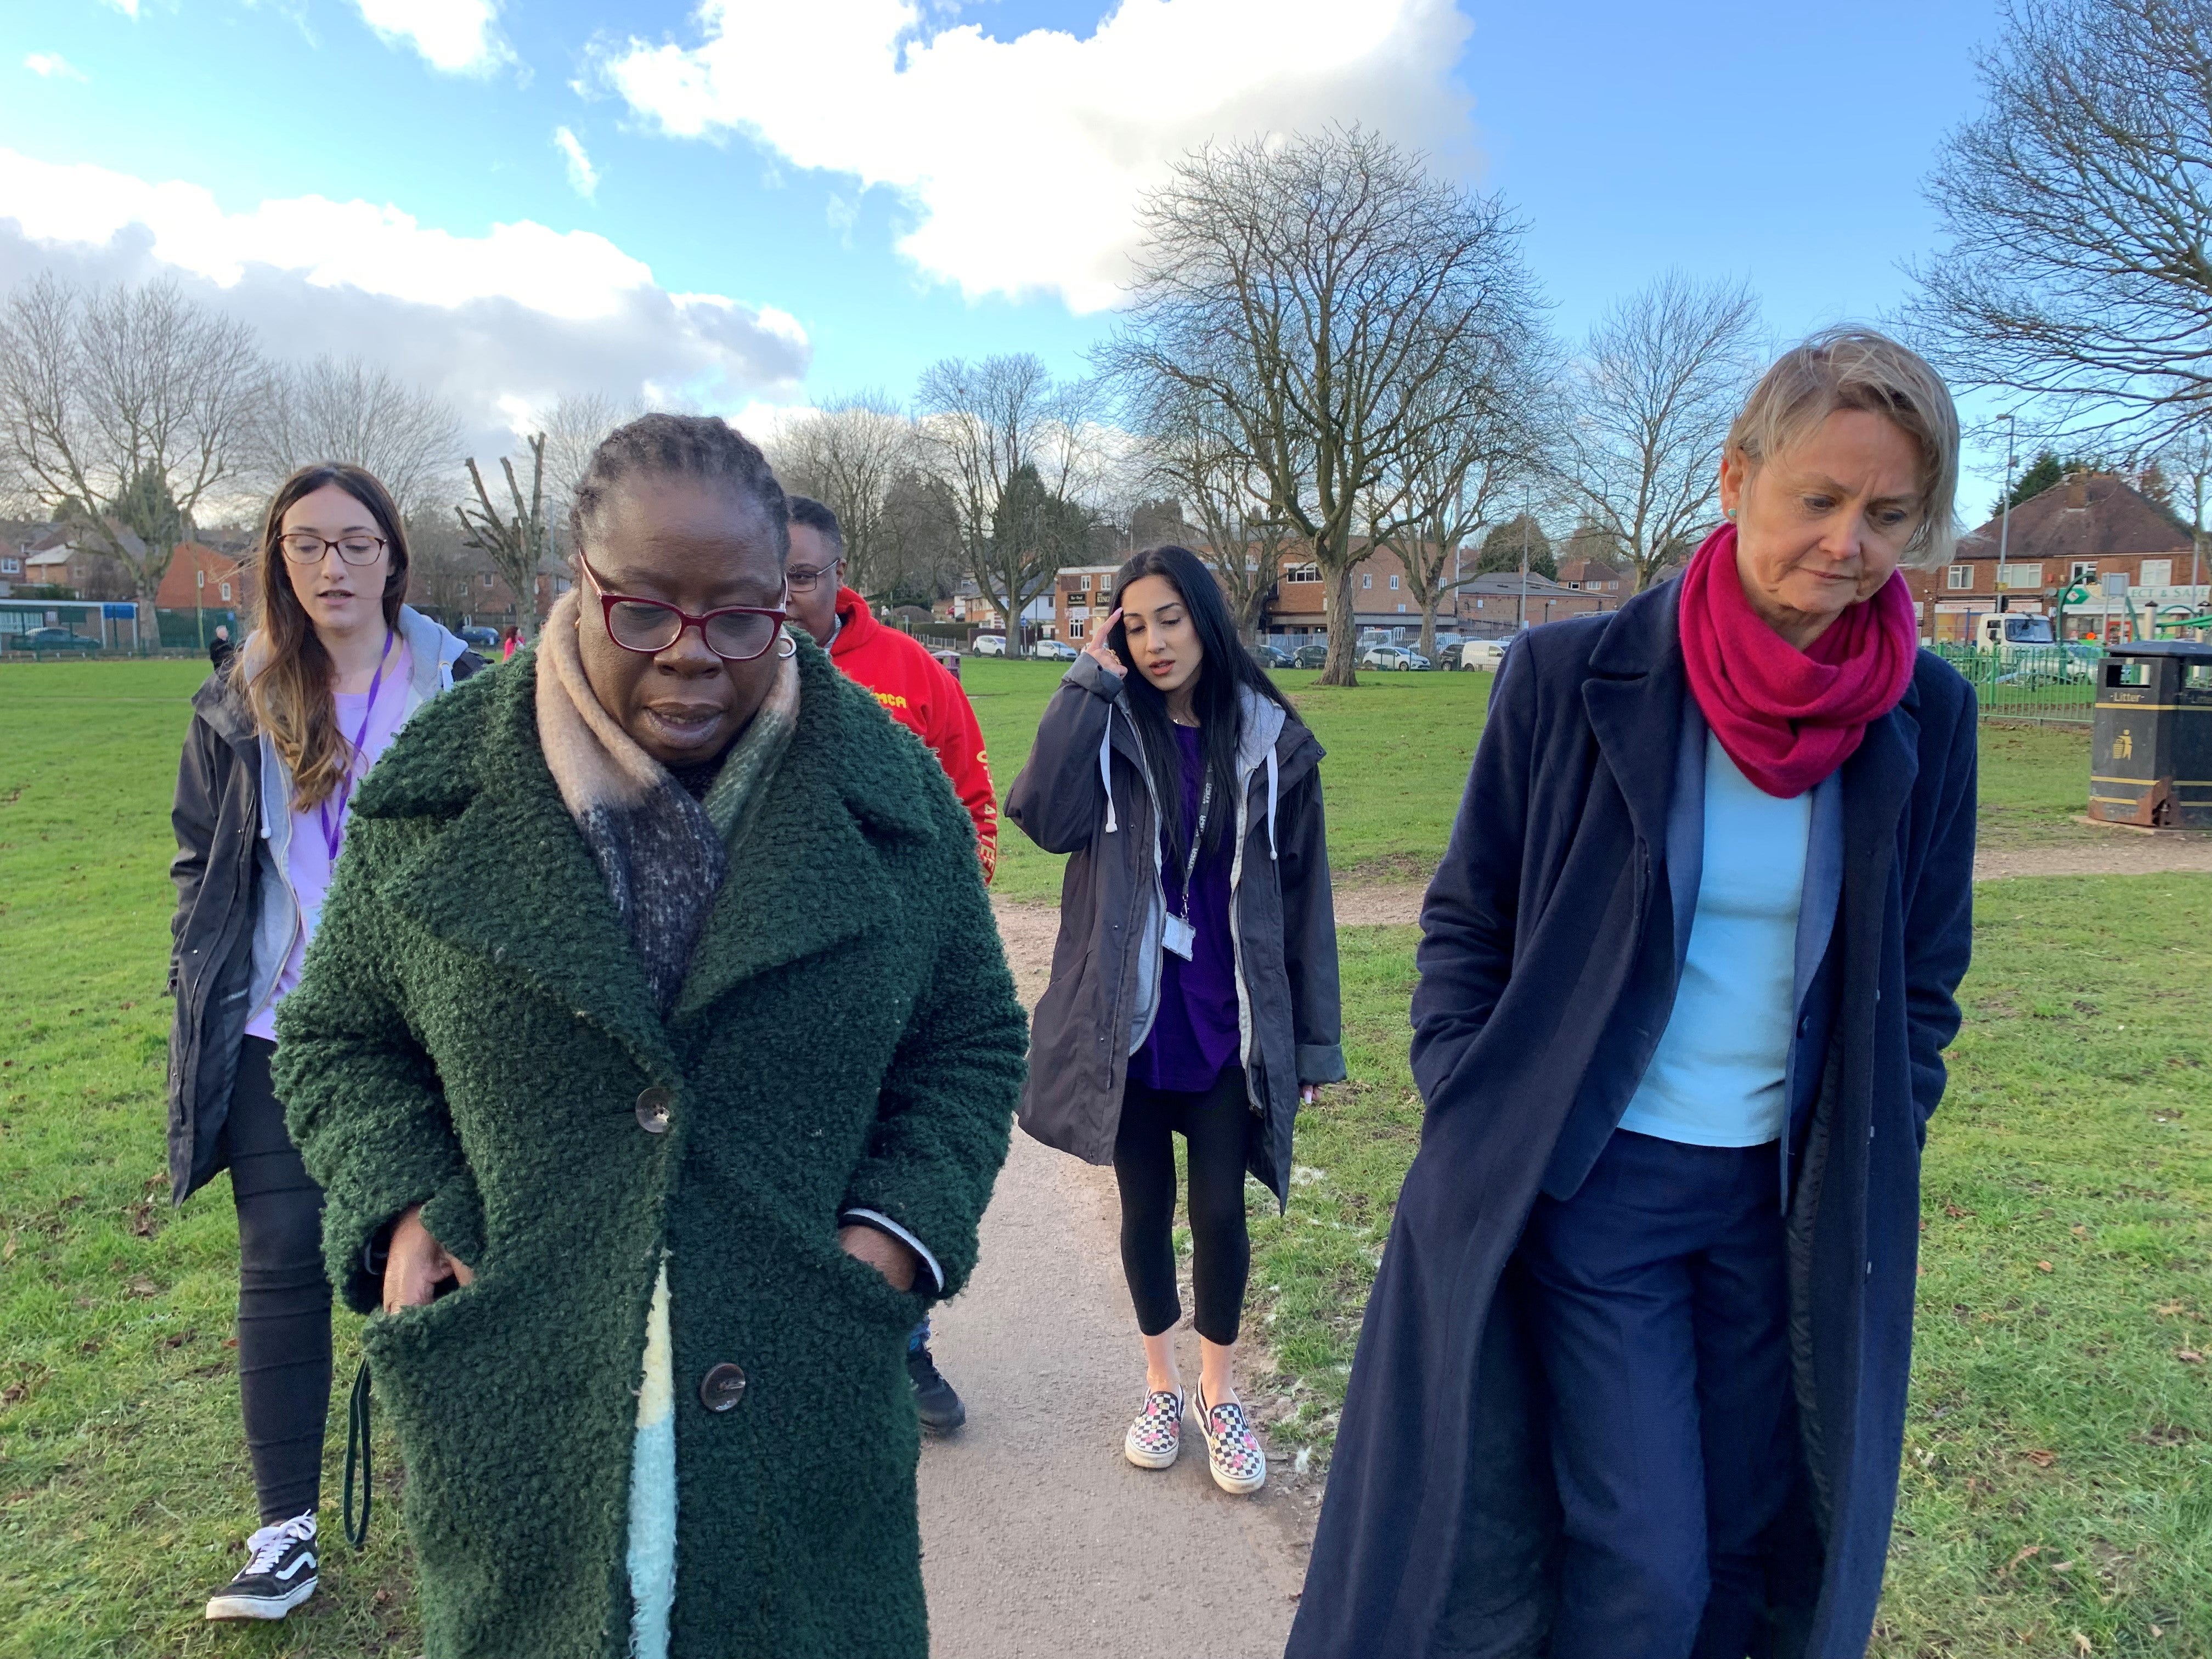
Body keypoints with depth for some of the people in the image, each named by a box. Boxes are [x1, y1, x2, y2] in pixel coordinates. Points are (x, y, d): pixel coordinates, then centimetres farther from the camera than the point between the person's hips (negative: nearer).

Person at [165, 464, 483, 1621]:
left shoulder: (458, 690, -2)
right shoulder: (237, 704, 5)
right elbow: (199, 861, 11)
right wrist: (204, 999, 5)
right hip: (277, 1034, 2)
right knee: (281, 1258, 4)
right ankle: (286, 1528, 19)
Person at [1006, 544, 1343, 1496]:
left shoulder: (1272, 743, -1)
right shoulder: (1108, 733, -1)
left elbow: (1303, 898, 1)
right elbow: (1047, 817, -22)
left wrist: (1314, 1042, 2)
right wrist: (1090, 682, -17)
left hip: (1229, 1026, 0)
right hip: (1126, 1023, 1)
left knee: (1219, 1211, 6)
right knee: (1145, 1207, 13)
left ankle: (1219, 1390, 30)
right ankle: (1161, 1384, 35)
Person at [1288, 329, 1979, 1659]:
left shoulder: (1927, 718, -3)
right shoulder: (1573, 676, -12)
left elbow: (1924, 977, 8)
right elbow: (1467, 920, -3)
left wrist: (1876, 1172, 4)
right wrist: (1472, 1126, -9)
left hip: (1795, 1201, 4)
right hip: (1593, 1186, -3)